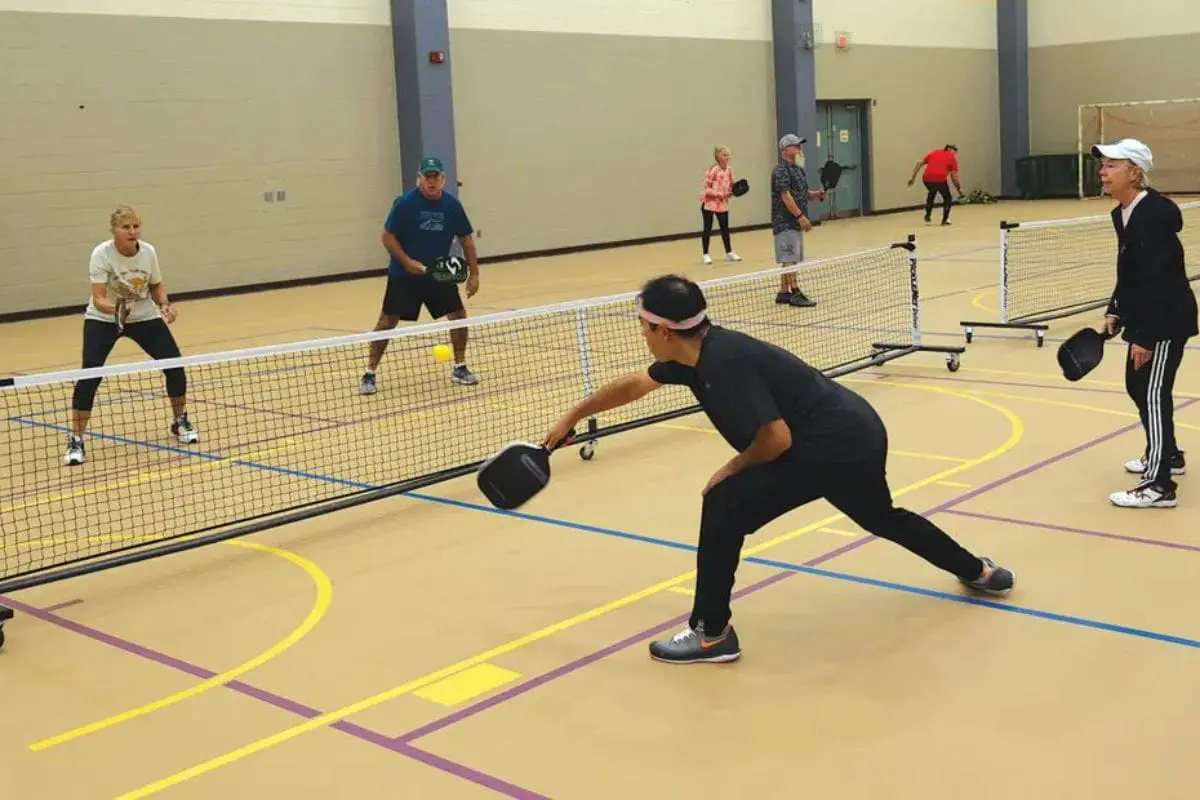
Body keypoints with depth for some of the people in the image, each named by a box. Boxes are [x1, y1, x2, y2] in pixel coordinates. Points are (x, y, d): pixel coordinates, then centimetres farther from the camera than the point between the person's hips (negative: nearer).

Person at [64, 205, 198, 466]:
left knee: (174, 364, -7)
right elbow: (98, 298, -31)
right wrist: (115, 308, -51)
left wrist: (165, 304, -14)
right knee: (90, 374, -18)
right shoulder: (101, 254, -24)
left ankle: (180, 422, 18)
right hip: (103, 319, -3)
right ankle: (76, 440, -7)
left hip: (144, 317, 3)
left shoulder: (148, 251, -13)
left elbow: (156, 286, 4)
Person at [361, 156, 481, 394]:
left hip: (440, 274, 3)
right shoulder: (405, 203, -14)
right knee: (388, 321, -6)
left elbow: (466, 239, 5)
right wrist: (407, 261, -22)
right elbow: (387, 236, -10)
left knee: (458, 315, -2)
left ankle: (459, 368, 16)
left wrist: (474, 273, 1)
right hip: (404, 275, -3)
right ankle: (369, 373, 4)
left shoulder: (452, 205, -4)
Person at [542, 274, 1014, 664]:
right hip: (857, 434, 11)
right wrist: (572, 418, 29)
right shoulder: (700, 352, 5)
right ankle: (979, 572, 53)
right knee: (882, 519, 34)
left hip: (833, 446, -11)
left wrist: (732, 470, -8)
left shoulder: (724, 363, -25)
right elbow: (636, 384, 21)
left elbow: (776, 438, -26)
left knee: (724, 505, -14)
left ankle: (711, 633, -5)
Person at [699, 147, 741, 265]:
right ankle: (705, 255, 7)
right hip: (709, 203, -5)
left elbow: (731, 185, 13)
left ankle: (729, 253, 19)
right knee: (708, 229, 0)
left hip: (722, 204, 6)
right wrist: (721, 194, -24)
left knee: (725, 228, 9)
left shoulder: (729, 169, 1)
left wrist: (734, 190, -8)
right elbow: (706, 188, -19)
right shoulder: (713, 170, -18)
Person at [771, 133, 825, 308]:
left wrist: (817, 195, 2)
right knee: (789, 259, -7)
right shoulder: (781, 171, -13)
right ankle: (795, 293, -5)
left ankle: (783, 293, 15)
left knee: (789, 260, 10)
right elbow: (786, 196, -20)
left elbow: (803, 194, 23)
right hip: (785, 222, -9)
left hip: (795, 222, 9)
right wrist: (800, 216, -23)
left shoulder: (799, 169, 16)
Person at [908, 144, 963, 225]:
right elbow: (953, 175, 6)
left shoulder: (933, 152, 25)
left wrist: (913, 178, 18)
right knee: (947, 198, 22)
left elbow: (919, 163, 17)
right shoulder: (952, 157, 13)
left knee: (932, 193, 36)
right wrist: (959, 188, 16)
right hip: (940, 180, -4)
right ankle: (945, 219, 17)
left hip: (927, 178, 4)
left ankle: (928, 215, 35)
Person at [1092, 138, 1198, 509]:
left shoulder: (1154, 216, -24)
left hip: (1168, 320, -10)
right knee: (1137, 386, 20)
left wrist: (1145, 337, -26)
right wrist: (1115, 311, 9)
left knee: (1152, 393, -8)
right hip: (1144, 318, 10)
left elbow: (1159, 281, -26)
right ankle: (1167, 454, 40)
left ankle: (1159, 485, -2)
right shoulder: (1122, 214, 5)